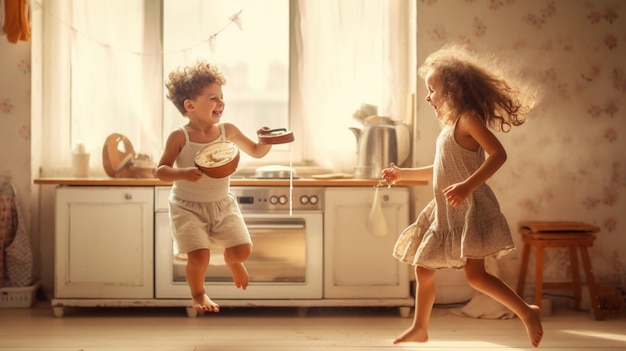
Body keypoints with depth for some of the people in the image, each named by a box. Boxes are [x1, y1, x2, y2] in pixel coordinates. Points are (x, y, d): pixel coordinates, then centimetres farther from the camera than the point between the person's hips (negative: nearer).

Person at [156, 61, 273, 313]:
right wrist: (183, 174, -34)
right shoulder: (180, 137, -13)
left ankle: (231, 261, 33)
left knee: (243, 250, -8)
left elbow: (256, 152, 11)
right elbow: (161, 171, -15)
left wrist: (266, 141, -11)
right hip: (188, 207, -4)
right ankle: (198, 294, 17)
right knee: (199, 257, -17)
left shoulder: (228, 131, -1)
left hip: (223, 204, 4)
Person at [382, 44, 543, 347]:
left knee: (475, 274, -15)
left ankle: (527, 312, -3)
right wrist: (403, 174, 29)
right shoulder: (449, 126, 15)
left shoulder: (468, 119, -12)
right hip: (445, 212, 10)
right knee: (423, 269, 13)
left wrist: (468, 186, -32)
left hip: (470, 209, -10)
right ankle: (419, 328, 24)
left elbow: (498, 154, -23)